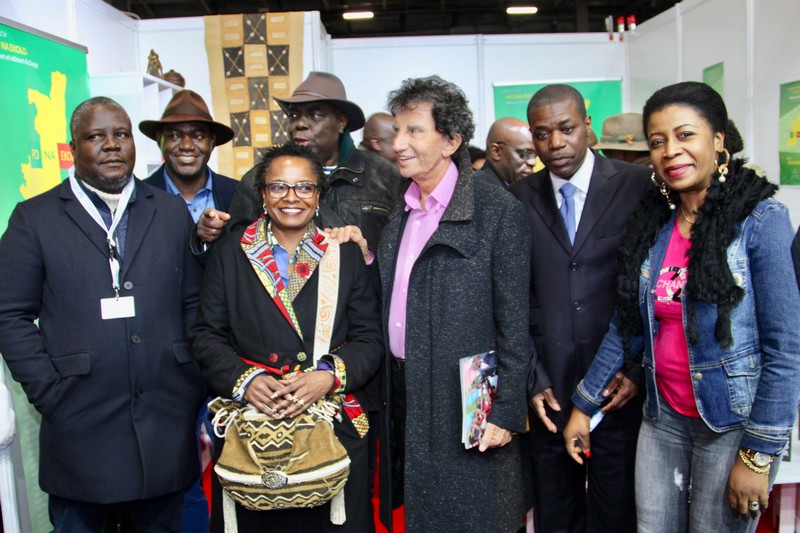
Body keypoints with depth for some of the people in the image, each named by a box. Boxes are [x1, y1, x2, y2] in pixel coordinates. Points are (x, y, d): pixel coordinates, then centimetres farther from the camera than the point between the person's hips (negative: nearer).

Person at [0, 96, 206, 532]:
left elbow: (194, 303, 7)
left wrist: (193, 388, 1)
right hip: (79, 429, -1)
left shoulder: (171, 213, 7)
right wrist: (50, 396, -7)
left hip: (166, 426, 2)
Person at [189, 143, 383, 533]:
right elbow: (207, 336, 4)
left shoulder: (347, 255, 6)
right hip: (249, 423, 0)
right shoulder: (229, 253, 6)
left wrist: (330, 376, -14)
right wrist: (245, 380, -13)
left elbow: (369, 339, 3)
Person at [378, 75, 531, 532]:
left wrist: (506, 412, -14)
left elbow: (515, 325, -12)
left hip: (465, 408, -6)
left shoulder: (498, 211, -11)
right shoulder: (399, 219, 10)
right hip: (405, 401, 6)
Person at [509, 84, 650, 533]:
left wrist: (639, 370, -6)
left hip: (620, 388, -1)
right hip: (550, 390, 2)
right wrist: (533, 379, 0)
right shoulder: (520, 198, 2)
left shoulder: (640, 187, -4)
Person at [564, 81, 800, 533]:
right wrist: (583, 405, 8)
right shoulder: (653, 223, 3)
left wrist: (759, 454, -14)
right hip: (664, 418, 5)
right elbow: (627, 324, 8)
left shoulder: (760, 219, -12)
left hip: (733, 423, -4)